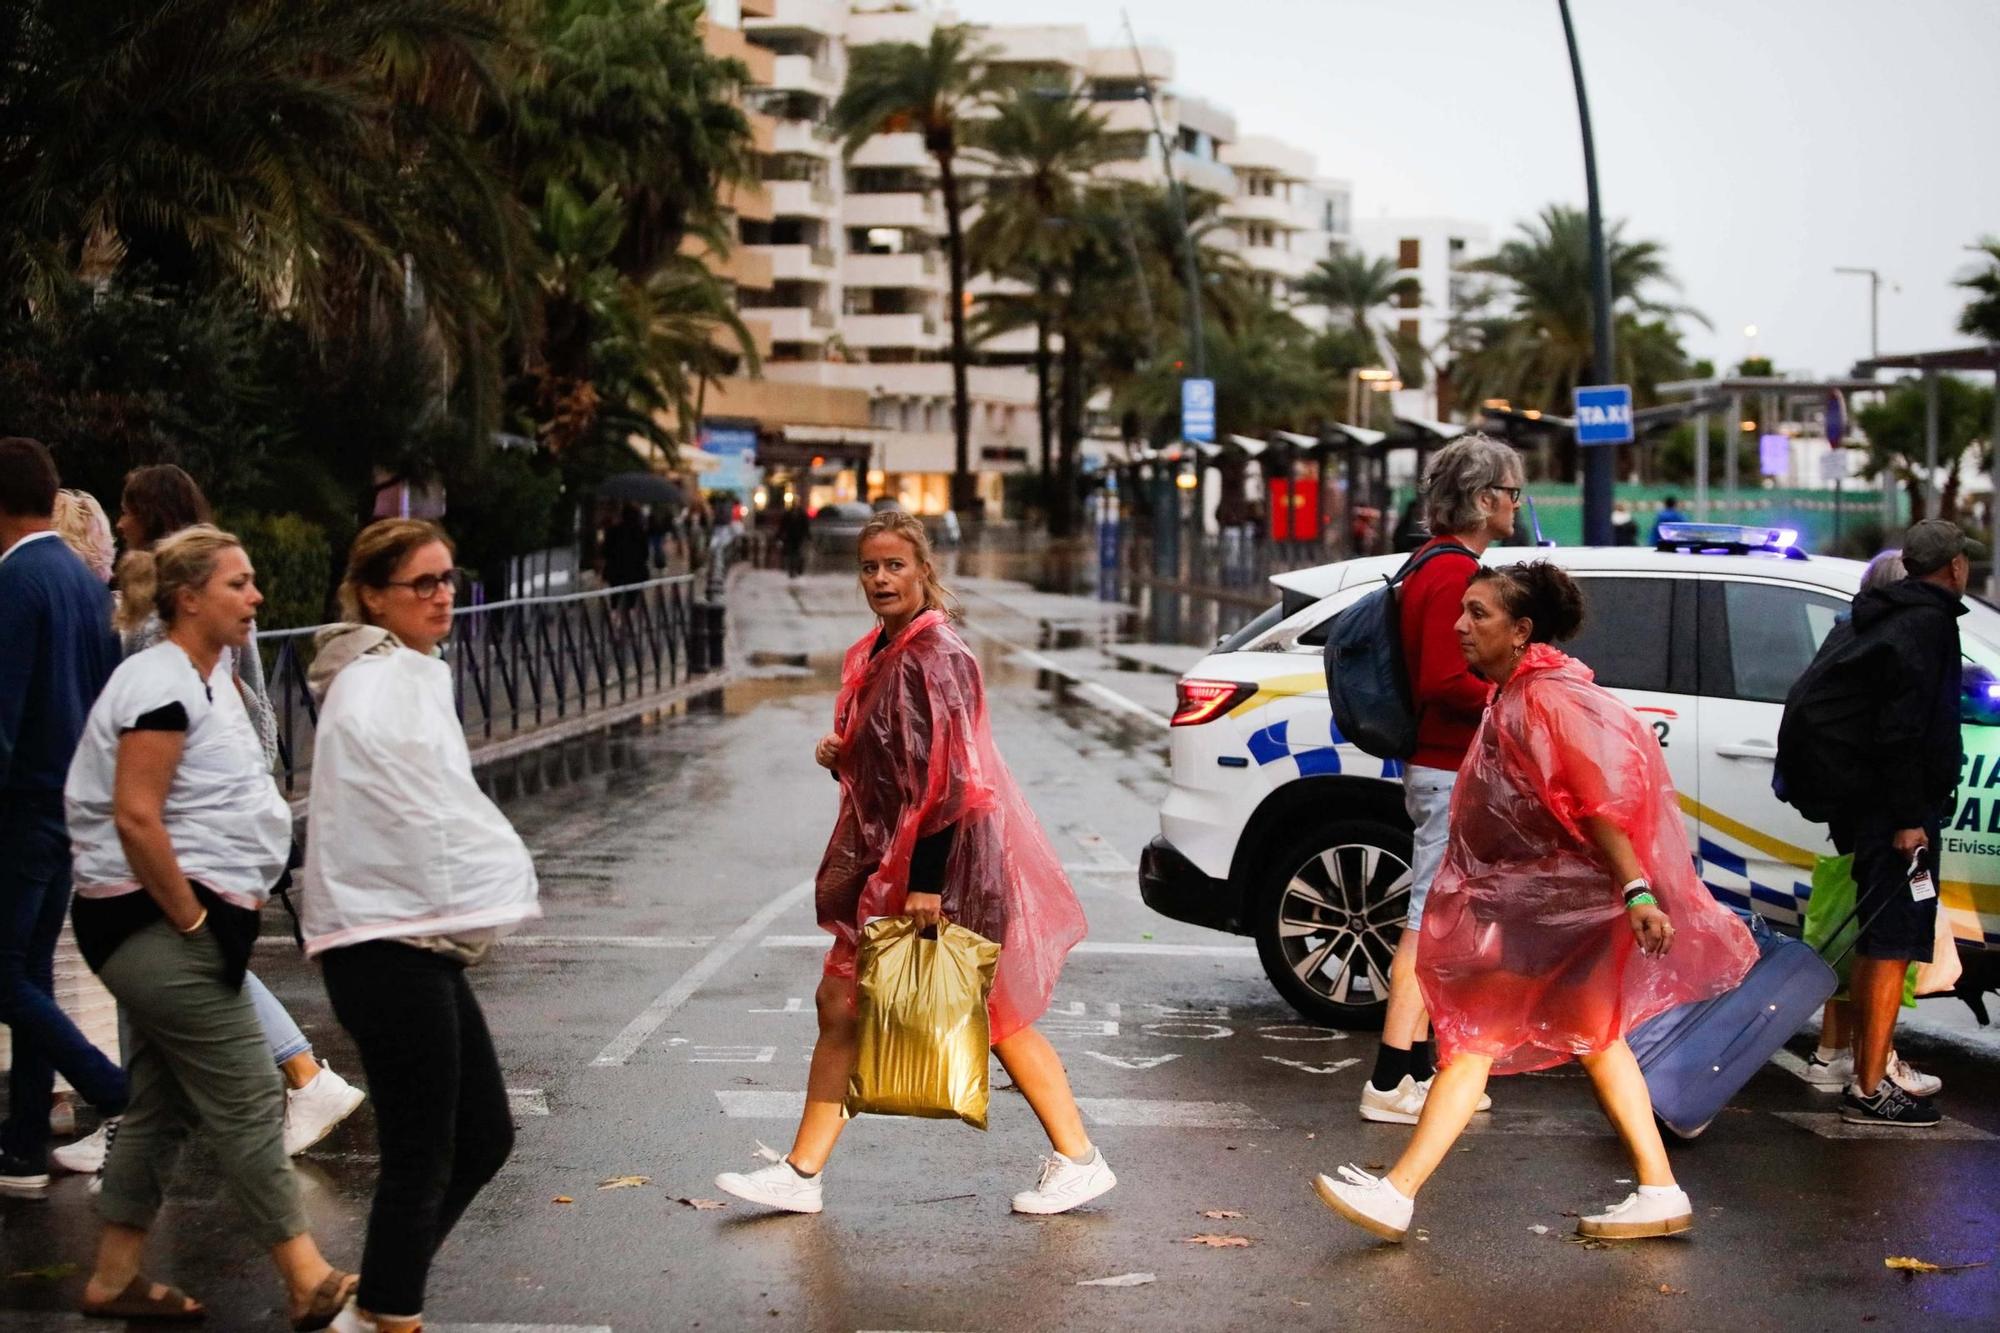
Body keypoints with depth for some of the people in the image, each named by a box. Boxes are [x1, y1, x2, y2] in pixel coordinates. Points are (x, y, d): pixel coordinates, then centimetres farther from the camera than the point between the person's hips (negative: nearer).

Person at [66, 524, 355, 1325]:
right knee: (248, 1103, -7)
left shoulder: (207, 679, 14)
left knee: (162, 1106, 14)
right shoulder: (163, 685, -17)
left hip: (174, 928, 10)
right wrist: (192, 920, -17)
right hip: (158, 926, -10)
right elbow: (135, 816, -24)